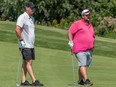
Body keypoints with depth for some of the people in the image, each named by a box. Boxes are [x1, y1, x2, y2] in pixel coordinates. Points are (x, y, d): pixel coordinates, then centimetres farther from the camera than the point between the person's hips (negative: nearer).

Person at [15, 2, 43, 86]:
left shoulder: (32, 18, 15)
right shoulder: (22, 17, -12)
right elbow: (17, 30, -20)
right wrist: (21, 40, -18)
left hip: (31, 44, 8)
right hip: (25, 45, -8)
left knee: (26, 62, 7)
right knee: (28, 62, -9)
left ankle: (23, 81, 9)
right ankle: (34, 81, -12)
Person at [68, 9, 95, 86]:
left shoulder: (90, 25, 21)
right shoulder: (77, 24, -1)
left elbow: (92, 36, 32)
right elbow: (70, 32, -6)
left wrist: (92, 45, 24)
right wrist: (71, 41, -14)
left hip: (89, 50, 7)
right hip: (80, 50, -7)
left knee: (85, 65, 8)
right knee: (82, 64, -14)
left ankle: (80, 80, 17)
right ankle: (86, 80, -21)